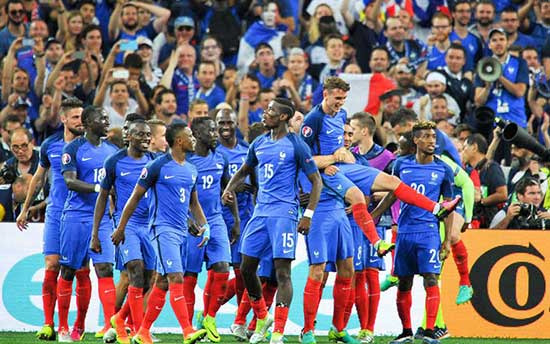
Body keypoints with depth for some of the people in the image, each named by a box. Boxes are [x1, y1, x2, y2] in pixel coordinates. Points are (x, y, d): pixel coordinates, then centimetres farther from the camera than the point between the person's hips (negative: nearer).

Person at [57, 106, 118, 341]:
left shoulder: (111, 151, 12)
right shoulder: (73, 149, -5)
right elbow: (70, 181, -16)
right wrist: (98, 188, -25)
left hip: (102, 218, 4)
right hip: (76, 216, -4)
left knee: (105, 268, -9)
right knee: (68, 271, 4)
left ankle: (110, 324, -15)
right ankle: (63, 327, 14)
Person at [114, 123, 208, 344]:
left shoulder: (191, 170, 14)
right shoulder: (158, 166, -8)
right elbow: (135, 197, -3)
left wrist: (204, 225, 7)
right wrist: (120, 228, -1)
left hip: (181, 232, 8)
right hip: (163, 229, -8)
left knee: (162, 283, 10)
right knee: (177, 279, -17)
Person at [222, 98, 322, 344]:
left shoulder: (295, 145, -6)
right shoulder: (259, 144, 12)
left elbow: (316, 181, -4)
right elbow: (244, 171, 28)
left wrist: (308, 214, -12)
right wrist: (229, 188, 8)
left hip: (284, 213, -7)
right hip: (260, 212, 7)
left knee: (282, 272, -9)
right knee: (247, 268, 7)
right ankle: (262, 318, 26)